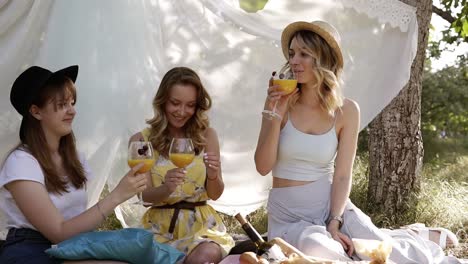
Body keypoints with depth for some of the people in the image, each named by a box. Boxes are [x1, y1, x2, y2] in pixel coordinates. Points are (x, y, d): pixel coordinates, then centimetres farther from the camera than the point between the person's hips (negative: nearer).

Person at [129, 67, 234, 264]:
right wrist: (166, 188, -27)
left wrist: (213, 176, -19)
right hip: (161, 227, -1)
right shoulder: (141, 141, -2)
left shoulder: (206, 135, 2)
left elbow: (215, 195, 4)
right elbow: (145, 195, -4)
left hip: (201, 224, 1)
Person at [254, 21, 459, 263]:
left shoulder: (346, 110, -4)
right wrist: (276, 115, -20)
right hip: (288, 213, -1)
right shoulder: (279, 101, -5)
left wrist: (334, 223, -18)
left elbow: (342, 176, -5)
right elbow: (263, 167, -9)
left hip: (331, 204, 1)